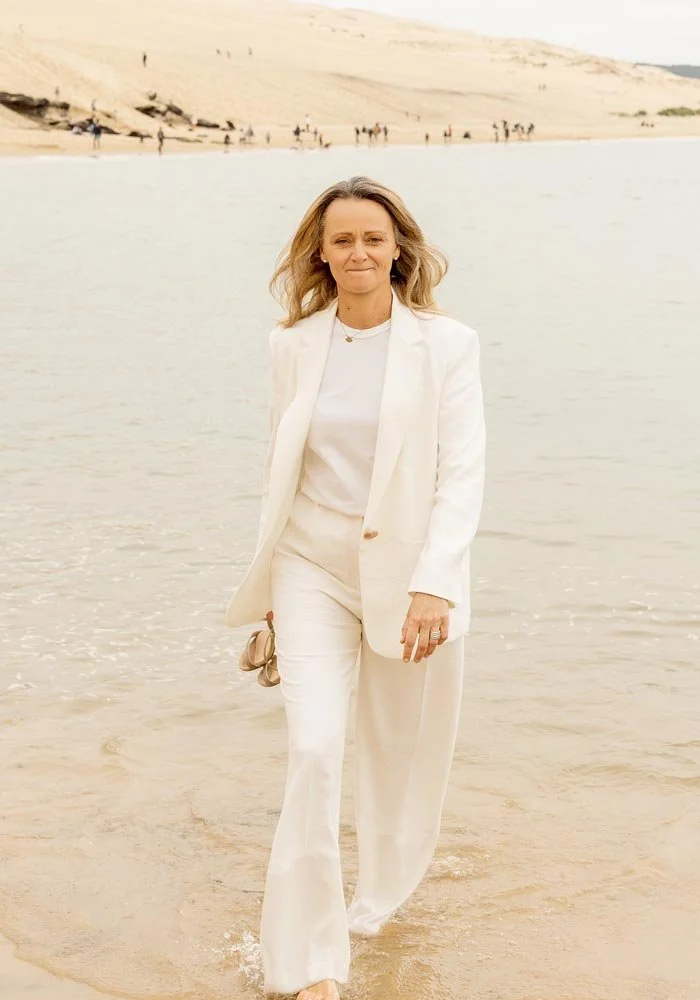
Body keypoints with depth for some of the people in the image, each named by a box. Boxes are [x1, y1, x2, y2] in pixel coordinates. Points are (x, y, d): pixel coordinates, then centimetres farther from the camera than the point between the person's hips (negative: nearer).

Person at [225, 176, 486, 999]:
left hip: (412, 575, -1)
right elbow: (280, 468, 11)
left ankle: (377, 900, 38)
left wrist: (433, 585, -22)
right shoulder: (293, 346, 2)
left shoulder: (446, 345, -7)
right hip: (313, 569, 1)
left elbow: (462, 475, -11)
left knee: (399, 754, 12)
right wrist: (268, 580, 16)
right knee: (313, 751, -12)